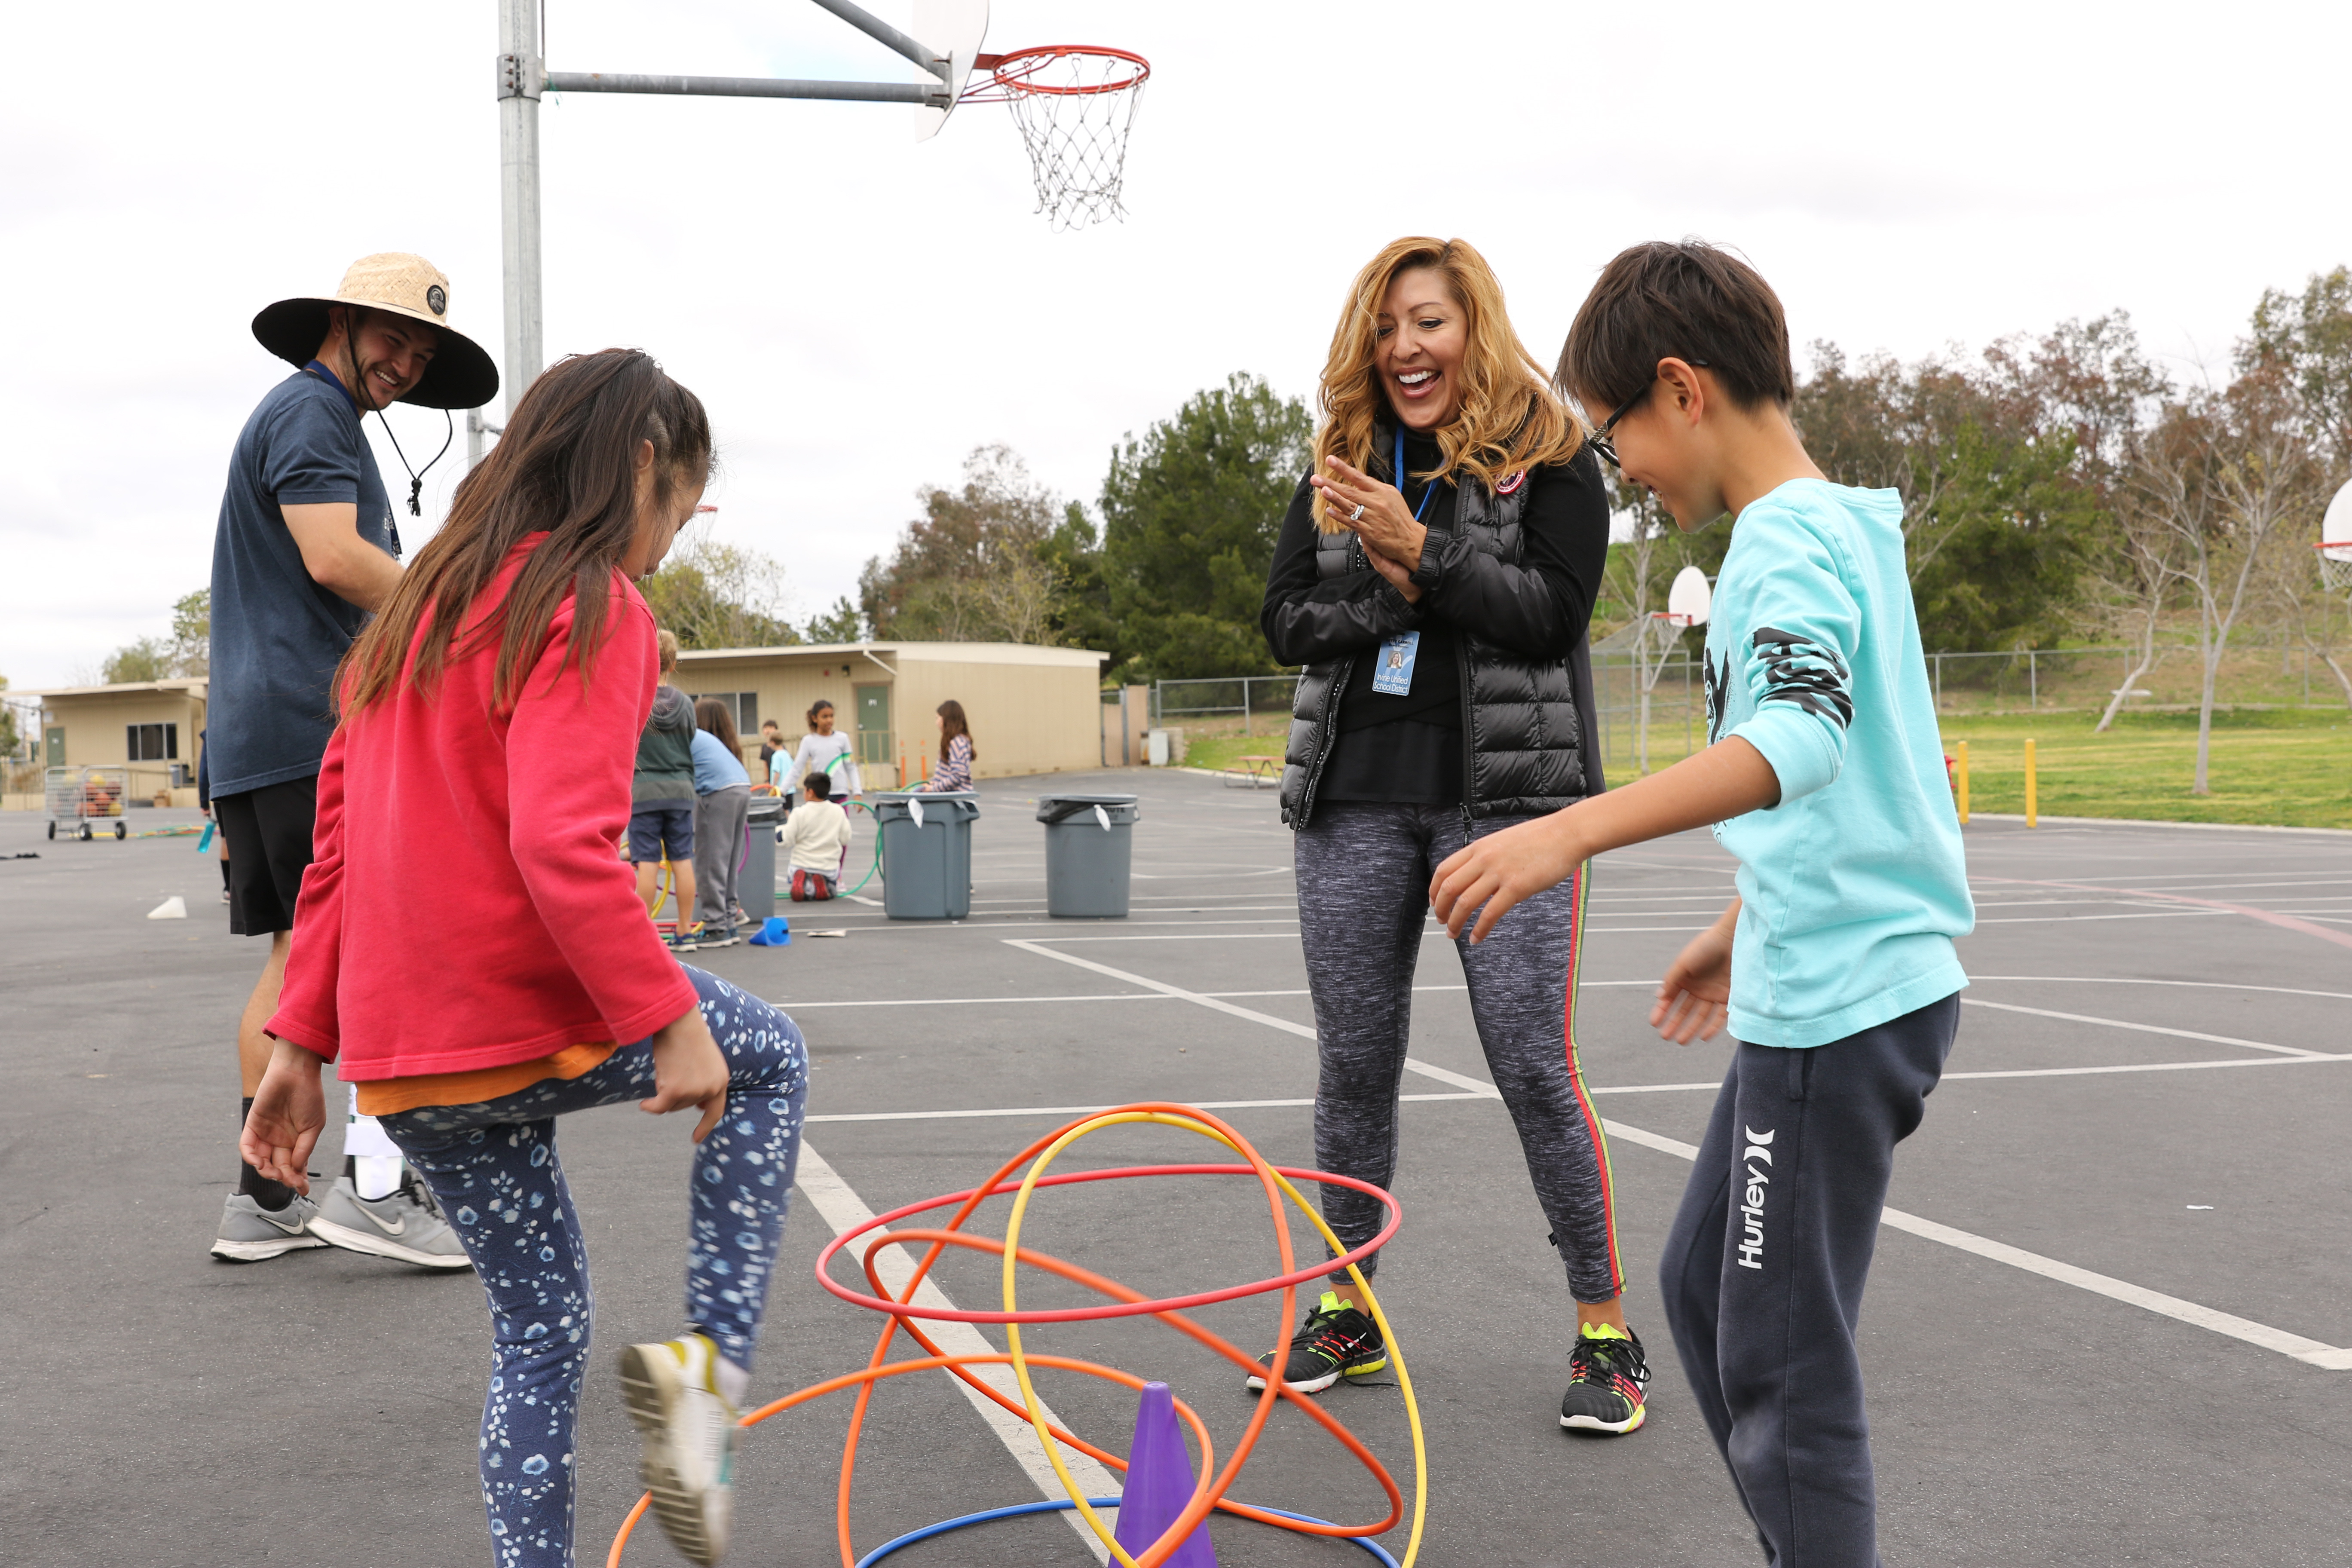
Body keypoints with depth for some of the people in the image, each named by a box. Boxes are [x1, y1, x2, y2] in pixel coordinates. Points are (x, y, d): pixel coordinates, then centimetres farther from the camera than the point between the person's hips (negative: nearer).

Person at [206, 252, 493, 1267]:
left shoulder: (316, 423, 28)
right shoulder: (309, 410, -5)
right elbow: (334, 559, -19)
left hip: (253, 735, 11)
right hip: (315, 728, -10)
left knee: (302, 959, 10)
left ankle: (262, 1198, 13)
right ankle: (374, 1186, -12)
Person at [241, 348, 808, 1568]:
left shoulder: (420, 609, 16)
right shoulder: (592, 609, -11)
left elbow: (338, 844, 16)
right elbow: (561, 847, -24)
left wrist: (302, 1039, 17)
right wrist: (669, 1019, -18)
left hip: (398, 1057, 8)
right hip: (533, 1020, -7)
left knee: (539, 1329, 20)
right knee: (767, 1057, 19)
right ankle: (709, 1359, 4)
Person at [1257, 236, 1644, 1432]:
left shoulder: (1549, 459, 1)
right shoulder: (1344, 463, 14)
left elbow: (1555, 612, -10)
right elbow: (1286, 621, 7)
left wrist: (1423, 551, -19)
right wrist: (1389, 594, -10)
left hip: (1508, 791, -4)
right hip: (1355, 795, 5)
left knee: (1533, 1065, -7)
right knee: (1354, 1066, 9)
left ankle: (1605, 1327, 7)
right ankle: (1347, 1311, 24)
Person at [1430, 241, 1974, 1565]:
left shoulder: (1787, 539, -16)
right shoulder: (1840, 528, 15)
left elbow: (1804, 734, -35)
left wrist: (1571, 832, -44)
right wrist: (1749, 927, 29)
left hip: (1836, 1003, -10)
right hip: (1848, 977, 10)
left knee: (1783, 1358, -2)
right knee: (1706, 1286, 19)